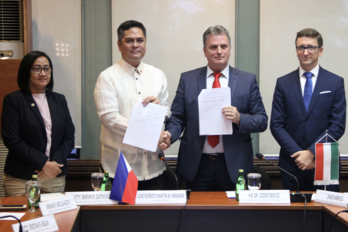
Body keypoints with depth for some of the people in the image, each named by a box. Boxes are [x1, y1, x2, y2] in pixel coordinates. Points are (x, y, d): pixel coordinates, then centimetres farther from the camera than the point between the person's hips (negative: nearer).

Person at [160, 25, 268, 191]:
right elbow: (177, 117, 4)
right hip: (197, 165, 1)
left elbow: (262, 121, 1)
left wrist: (239, 118, -17)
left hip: (233, 166, 0)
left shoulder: (248, 80, 4)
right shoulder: (187, 79, 6)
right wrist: (169, 135, -16)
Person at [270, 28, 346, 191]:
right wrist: (298, 153, -11)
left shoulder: (335, 82, 3)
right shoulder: (283, 83, 5)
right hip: (292, 164, 1)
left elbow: (338, 126, -3)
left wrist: (312, 152, -13)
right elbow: (276, 125, 0)